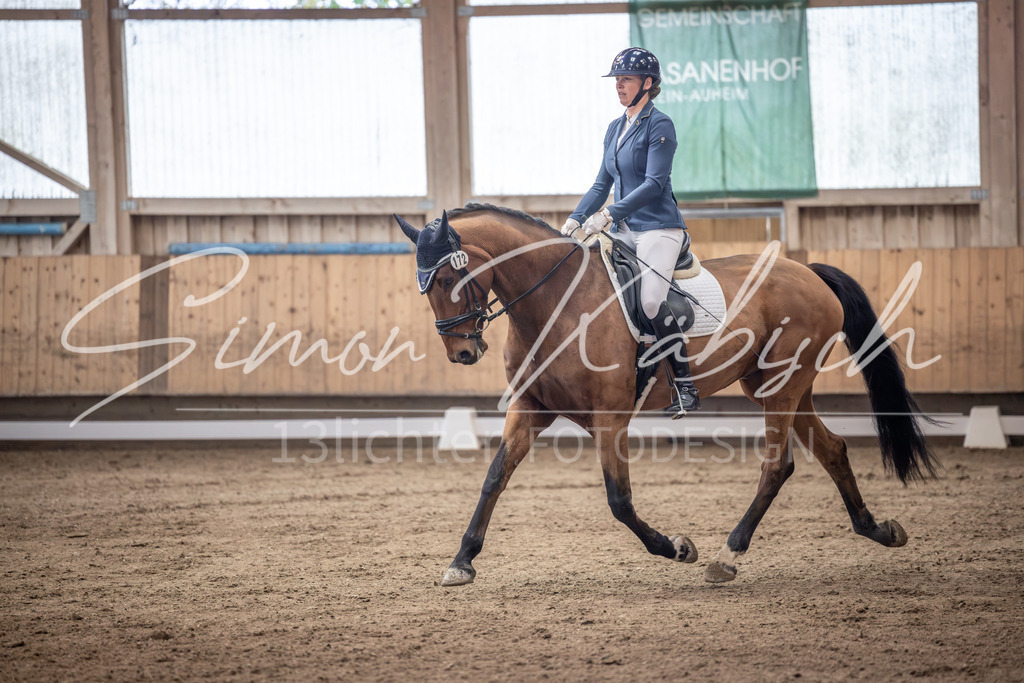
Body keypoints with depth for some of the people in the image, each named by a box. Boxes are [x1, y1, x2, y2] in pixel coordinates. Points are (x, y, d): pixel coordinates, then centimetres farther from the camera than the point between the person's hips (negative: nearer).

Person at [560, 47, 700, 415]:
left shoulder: (659, 126, -8)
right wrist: (575, 219, 7)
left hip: (657, 227, -8)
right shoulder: (615, 128, 16)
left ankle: (686, 387, -16)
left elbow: (654, 183, -17)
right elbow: (602, 185, 20)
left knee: (651, 302, -23)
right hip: (623, 231, 8)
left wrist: (609, 214, -23)